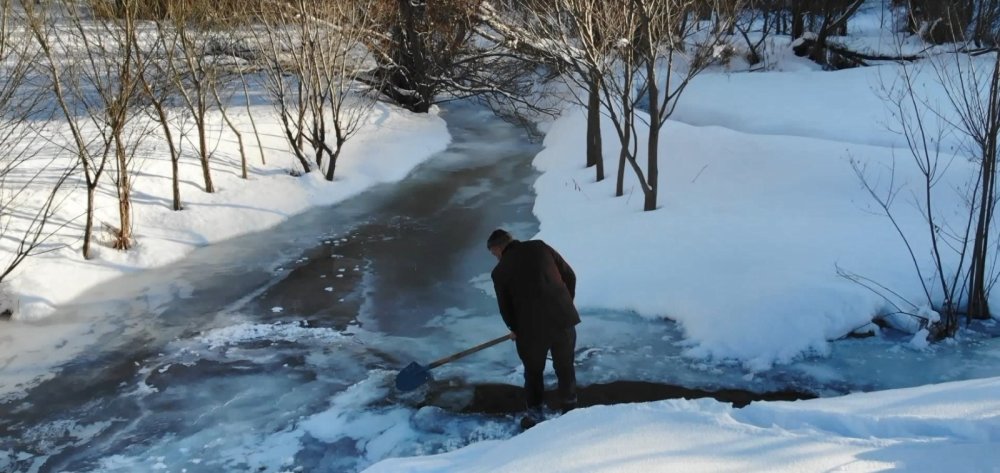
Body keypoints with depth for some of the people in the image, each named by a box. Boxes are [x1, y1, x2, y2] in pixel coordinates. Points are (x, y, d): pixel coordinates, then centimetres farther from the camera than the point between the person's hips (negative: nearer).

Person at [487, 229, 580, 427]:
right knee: (565, 367, 19)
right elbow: (570, 276, 6)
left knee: (533, 371, 19)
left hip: (531, 328, -2)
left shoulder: (500, 271, 0)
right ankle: (570, 409, 29)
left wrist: (514, 329, 27)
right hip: (563, 319, 2)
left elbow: (504, 306, 8)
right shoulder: (540, 247, 4)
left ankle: (534, 413, 27)